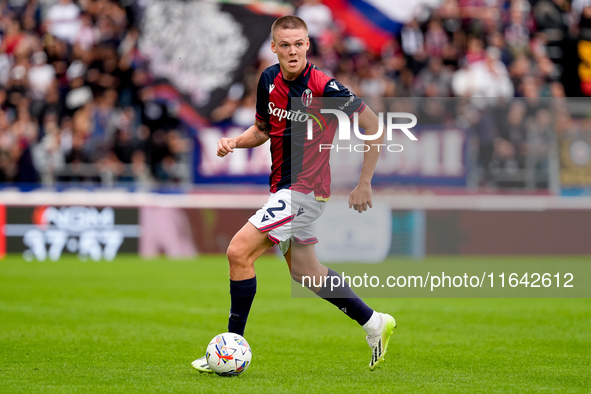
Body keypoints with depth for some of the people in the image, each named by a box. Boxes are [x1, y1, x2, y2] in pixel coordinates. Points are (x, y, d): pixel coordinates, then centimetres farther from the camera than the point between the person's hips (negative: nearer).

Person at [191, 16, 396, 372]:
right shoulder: (269, 80, 2)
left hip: (305, 188, -9)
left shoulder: (324, 87, -19)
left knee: (239, 252, -15)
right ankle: (374, 323, 33)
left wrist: (364, 184, -12)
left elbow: (373, 126, -14)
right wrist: (235, 142, -3)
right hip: (285, 188, 9)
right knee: (305, 270, 18)